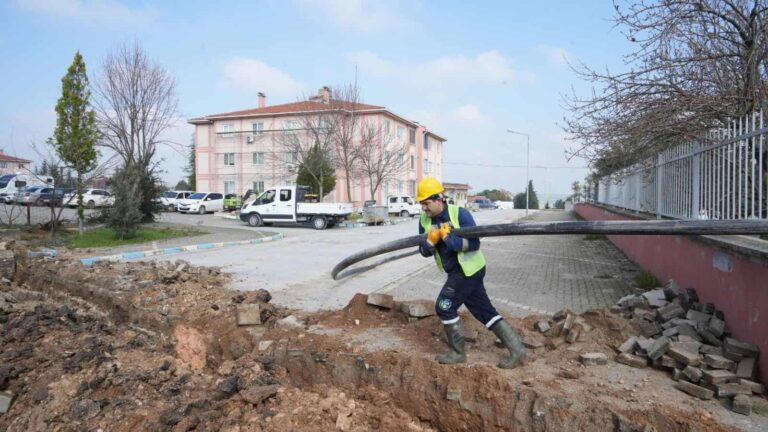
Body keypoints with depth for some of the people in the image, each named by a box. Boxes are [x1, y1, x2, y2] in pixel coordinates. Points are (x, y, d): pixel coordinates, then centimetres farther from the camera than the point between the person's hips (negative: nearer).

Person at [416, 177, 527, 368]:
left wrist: (449, 238, -30)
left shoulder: (460, 214, -19)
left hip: (469, 270, -8)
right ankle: (516, 348, 17)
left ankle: (457, 353, 10)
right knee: (485, 311, 9)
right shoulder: (425, 220, 0)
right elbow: (424, 251, 0)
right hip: (457, 271, 8)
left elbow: (474, 244, -22)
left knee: (444, 307, -6)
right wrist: (431, 240, -20)